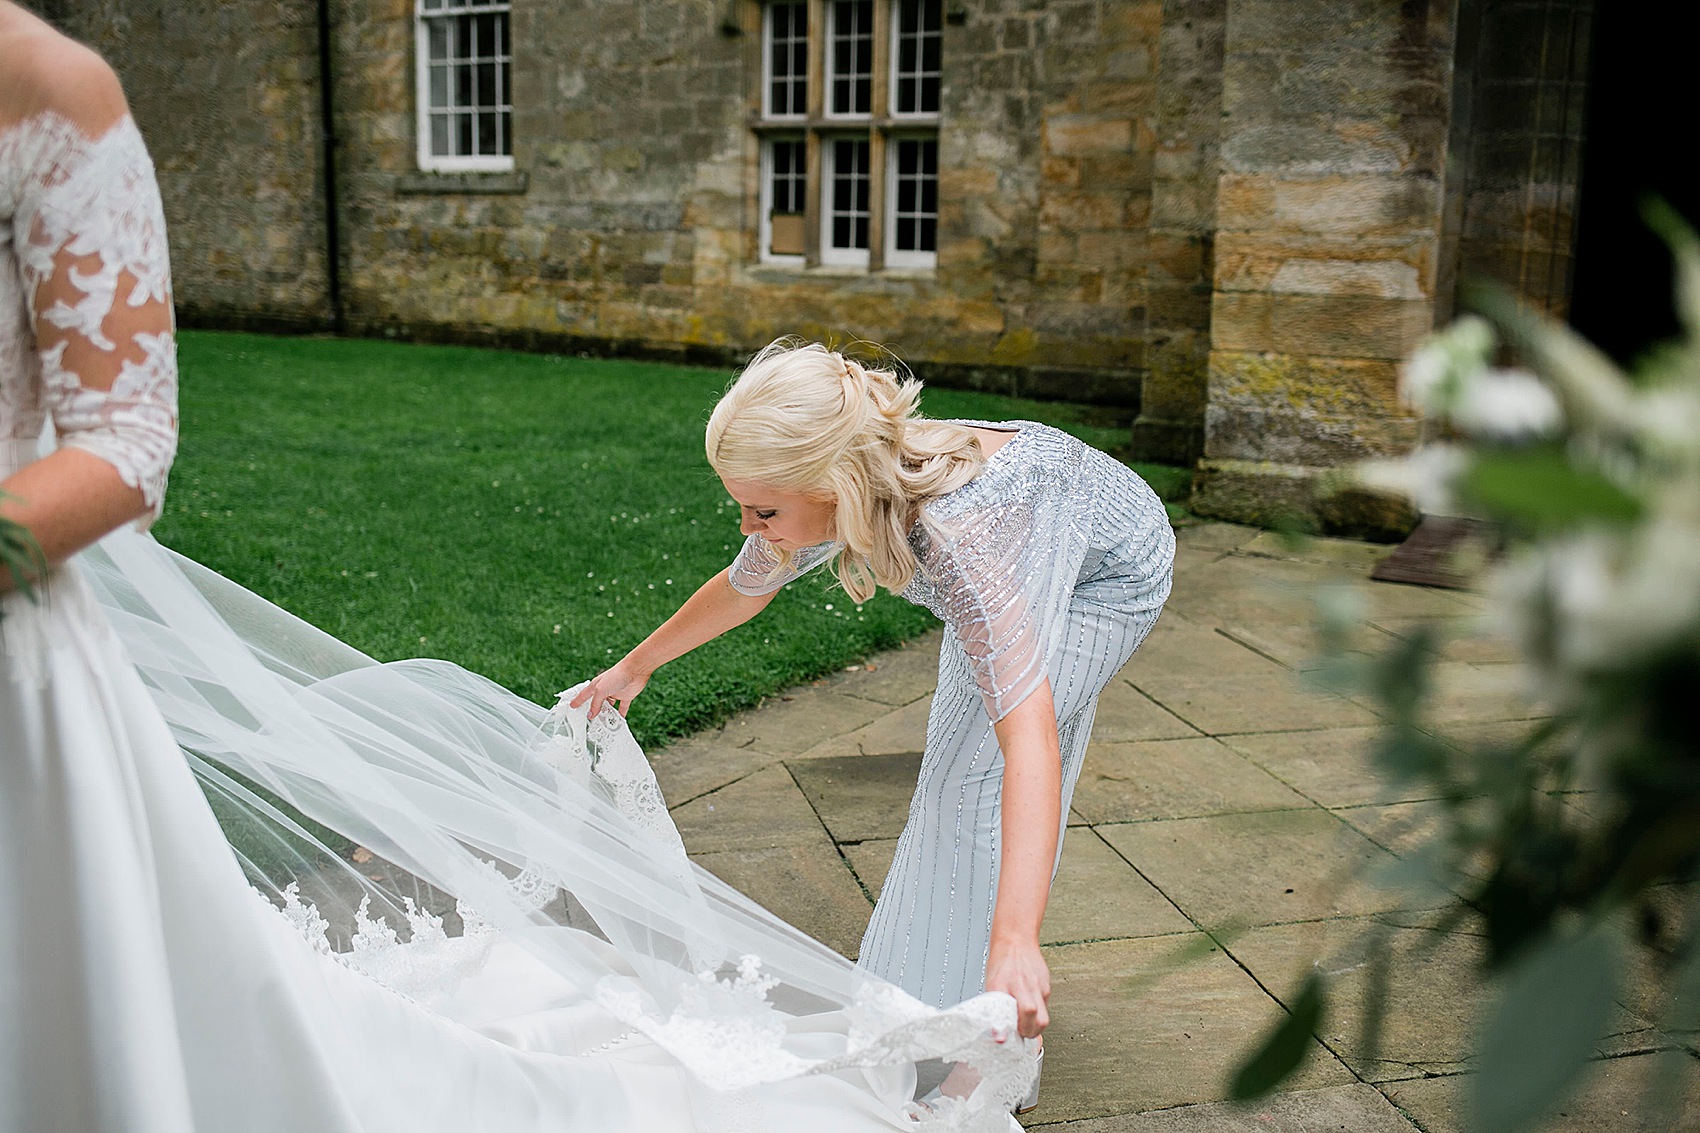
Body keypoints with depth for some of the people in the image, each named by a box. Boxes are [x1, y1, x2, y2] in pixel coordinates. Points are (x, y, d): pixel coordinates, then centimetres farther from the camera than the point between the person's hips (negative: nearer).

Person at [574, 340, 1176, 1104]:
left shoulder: (957, 533, -46)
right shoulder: (827, 497, -25)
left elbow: (1030, 737, -54)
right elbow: (742, 589, -2)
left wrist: (1016, 941, -63)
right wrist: (635, 667, 12)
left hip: (1109, 573, -7)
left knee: (986, 765, -13)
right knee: (957, 760, 14)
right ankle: (923, 988, 32)